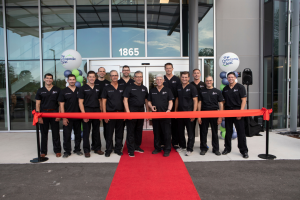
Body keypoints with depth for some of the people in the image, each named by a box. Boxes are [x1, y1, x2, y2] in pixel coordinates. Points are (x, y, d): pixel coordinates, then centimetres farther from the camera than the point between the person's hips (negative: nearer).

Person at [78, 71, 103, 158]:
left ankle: (97, 148, 22)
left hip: (96, 111, 4)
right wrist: (83, 113, -13)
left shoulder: (98, 88, 12)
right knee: (86, 132, 2)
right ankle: (86, 150, 12)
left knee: (96, 131, 11)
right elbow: (80, 102, -4)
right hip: (87, 111, -3)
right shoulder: (83, 88, 0)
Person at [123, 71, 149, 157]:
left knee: (139, 130, 13)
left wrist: (147, 110, 11)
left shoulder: (144, 88, 13)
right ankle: (131, 150, 6)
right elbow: (125, 99, -7)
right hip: (132, 111, -5)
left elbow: (146, 100, 18)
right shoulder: (129, 87, -3)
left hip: (141, 111, 5)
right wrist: (128, 111, -16)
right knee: (131, 131, -2)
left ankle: (137, 146, 28)